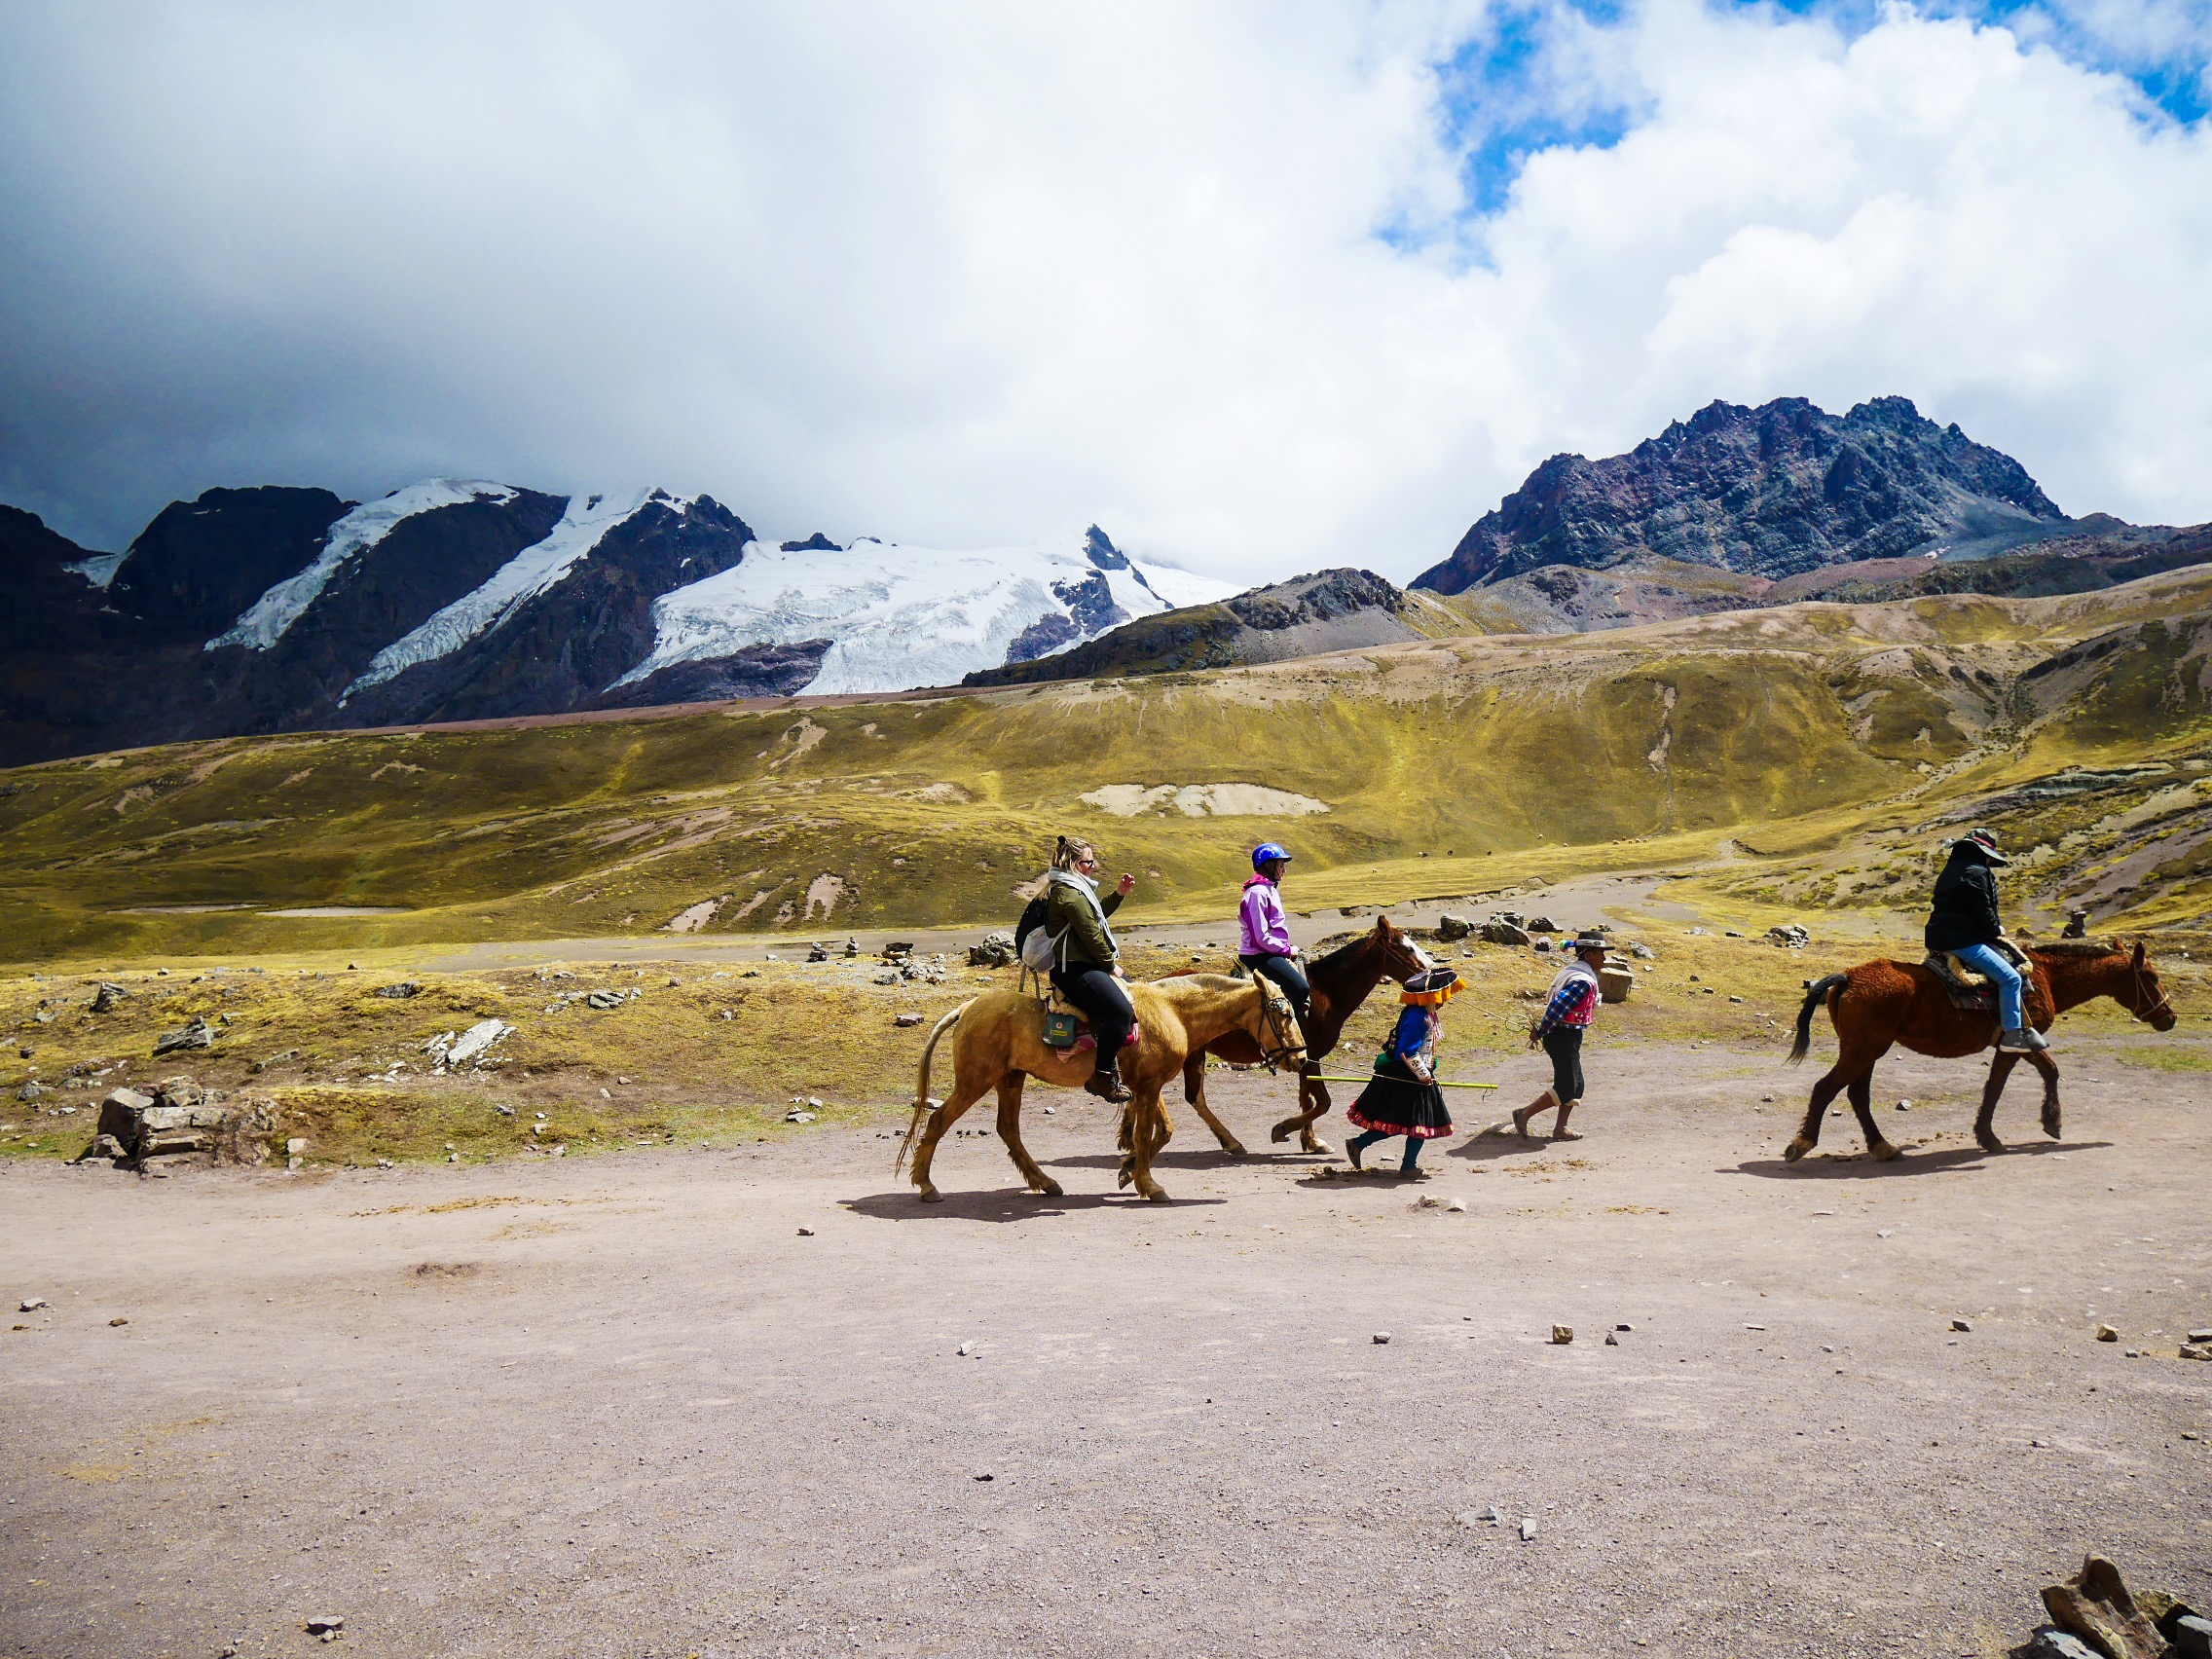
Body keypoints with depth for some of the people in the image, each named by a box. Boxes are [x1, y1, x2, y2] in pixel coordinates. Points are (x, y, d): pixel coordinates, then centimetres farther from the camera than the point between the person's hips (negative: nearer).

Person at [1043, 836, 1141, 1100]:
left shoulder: (1074, 888, 18)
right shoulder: (1070, 894, -16)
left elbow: (1097, 915, 33)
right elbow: (1092, 936, -16)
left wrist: (1120, 893, 22)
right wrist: (1111, 965, -4)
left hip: (1082, 966, 12)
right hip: (1074, 971, -12)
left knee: (1132, 992, 22)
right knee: (1121, 1011, -25)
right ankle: (1102, 1076, -20)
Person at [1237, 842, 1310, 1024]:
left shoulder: (1271, 888, 15)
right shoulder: (1257, 892, -18)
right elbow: (1261, 937, -22)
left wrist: (1288, 948, 8)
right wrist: (1287, 950, -12)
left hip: (1271, 952, 11)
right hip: (1258, 956, -11)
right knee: (1301, 989, -21)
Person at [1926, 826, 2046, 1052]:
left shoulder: (1951, 870, 20)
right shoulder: (1977, 873, -10)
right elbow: (1983, 912, -15)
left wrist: (1993, 927, 20)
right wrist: (1996, 929, 5)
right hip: (1964, 942, -11)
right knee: (2010, 978, -10)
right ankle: (2012, 1035, -12)